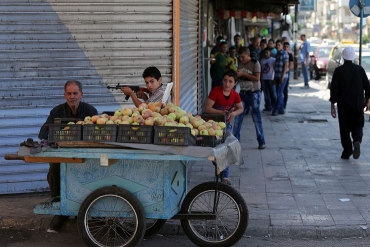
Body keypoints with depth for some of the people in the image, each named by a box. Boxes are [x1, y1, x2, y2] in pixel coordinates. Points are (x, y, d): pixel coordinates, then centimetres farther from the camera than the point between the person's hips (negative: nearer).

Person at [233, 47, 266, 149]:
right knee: (238, 117, 1)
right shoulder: (240, 63, 8)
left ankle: (261, 142, 7)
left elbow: (257, 78, -18)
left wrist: (243, 74, -20)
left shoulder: (255, 63, -10)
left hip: (254, 94, -5)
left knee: (257, 118, -1)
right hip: (243, 93, 5)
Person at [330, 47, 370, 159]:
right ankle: (356, 141, -19)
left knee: (344, 129, 9)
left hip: (343, 105, -1)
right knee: (357, 126, 10)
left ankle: (347, 151, 11)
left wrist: (333, 105, -2)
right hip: (358, 104, 1)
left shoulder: (339, 70, -7)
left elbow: (334, 89, -8)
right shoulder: (360, 69, 0)